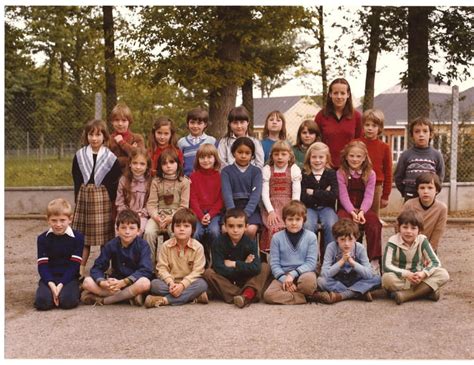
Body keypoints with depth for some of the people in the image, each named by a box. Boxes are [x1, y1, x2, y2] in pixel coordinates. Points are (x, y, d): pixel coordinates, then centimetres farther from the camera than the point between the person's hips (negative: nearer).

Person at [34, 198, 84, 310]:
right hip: (49, 278, 2)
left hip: (69, 277, -1)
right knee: (42, 302, -25)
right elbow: (42, 265, -1)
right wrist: (51, 284, -18)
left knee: (68, 301, -29)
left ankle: (75, 291, 5)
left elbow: (74, 265, -5)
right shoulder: (43, 238, 4)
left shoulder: (77, 237, -1)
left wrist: (61, 284, -16)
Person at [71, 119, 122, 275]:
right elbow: (77, 180, 9)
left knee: (105, 235, 2)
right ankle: (80, 270, 10)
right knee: (82, 235, 4)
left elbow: (114, 182, 1)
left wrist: (111, 200, -4)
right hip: (84, 197, 2)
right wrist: (78, 199, 4)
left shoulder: (110, 157, -1)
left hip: (103, 198, -2)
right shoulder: (79, 156, 5)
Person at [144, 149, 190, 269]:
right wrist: (156, 216, -16)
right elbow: (151, 203, 3)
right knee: (148, 232, -27)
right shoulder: (156, 182, 10)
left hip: (176, 216, -2)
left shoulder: (184, 182, 3)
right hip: (158, 216, 2)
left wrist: (171, 218, -15)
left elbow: (184, 206, -2)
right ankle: (150, 263, -13)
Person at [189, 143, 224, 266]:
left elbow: (221, 199, 3)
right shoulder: (194, 176, 10)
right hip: (197, 213, 1)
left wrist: (210, 214, -11)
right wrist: (201, 216, -12)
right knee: (196, 233, -28)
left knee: (214, 231, -29)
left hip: (214, 213, 0)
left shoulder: (220, 176, 8)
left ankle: (212, 260, -10)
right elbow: (193, 198, 3)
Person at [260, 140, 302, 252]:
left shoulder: (294, 169, 6)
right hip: (272, 206, 0)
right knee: (275, 227, -26)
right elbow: (265, 193, 0)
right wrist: (271, 211, -12)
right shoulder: (267, 170, 7)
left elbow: (296, 193, 0)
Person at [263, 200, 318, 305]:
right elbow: (274, 263, 1)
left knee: (309, 280, -40)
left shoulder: (311, 237, 2)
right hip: (283, 275, 2)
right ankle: (306, 297, -21)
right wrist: (284, 279, -15)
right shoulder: (277, 238, 4)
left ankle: (284, 294, -12)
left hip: (304, 273, -2)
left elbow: (311, 262, -4)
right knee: (268, 295, -28)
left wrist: (293, 274, -16)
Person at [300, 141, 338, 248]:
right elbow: (304, 198, -11)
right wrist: (324, 194, -11)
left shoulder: (331, 173, 2)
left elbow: (334, 195, -13)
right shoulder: (304, 174, -1)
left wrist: (313, 192, -11)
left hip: (326, 207, 1)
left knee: (331, 225, -28)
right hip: (309, 208, -1)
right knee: (308, 225, -31)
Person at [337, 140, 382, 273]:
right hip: (346, 208, -1)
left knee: (375, 224, -28)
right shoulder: (341, 173, 2)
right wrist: (352, 212, -23)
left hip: (363, 209, 1)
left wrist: (362, 211, -22)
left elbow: (368, 196, -4)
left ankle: (374, 260, -19)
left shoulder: (370, 174, 6)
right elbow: (343, 196, -7)